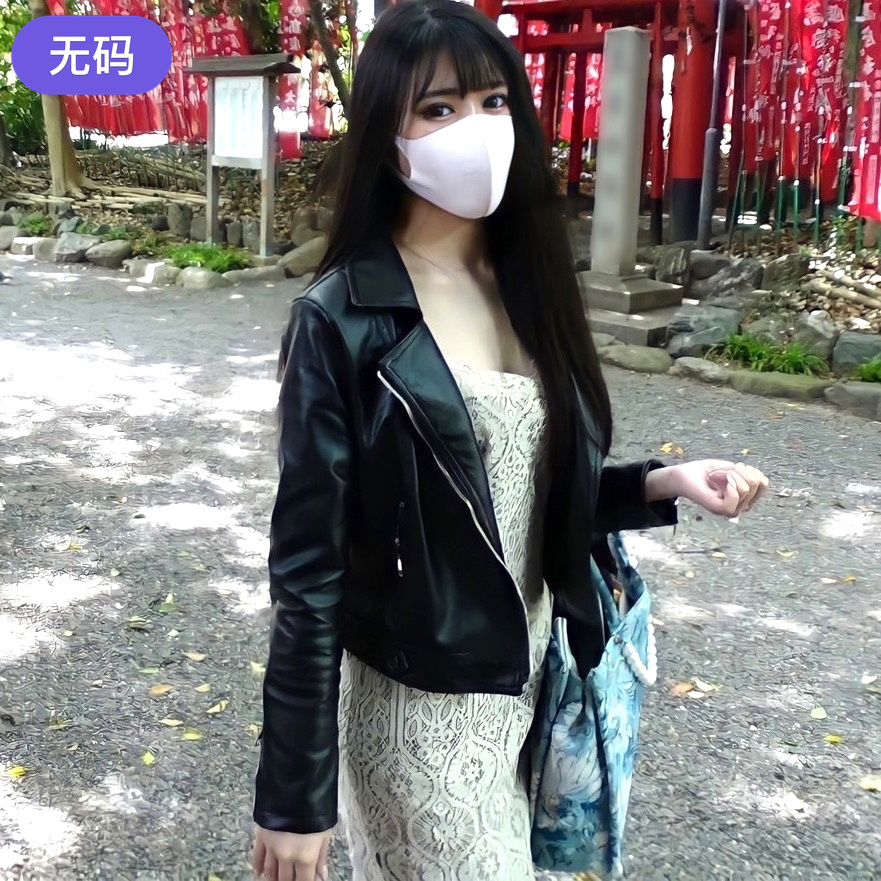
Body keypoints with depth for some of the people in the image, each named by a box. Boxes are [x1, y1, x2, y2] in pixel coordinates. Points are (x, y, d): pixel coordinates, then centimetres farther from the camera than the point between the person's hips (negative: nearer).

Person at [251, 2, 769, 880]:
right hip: (413, 705, -6)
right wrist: (293, 795, -12)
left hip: (530, 680, 6)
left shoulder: (527, 287, 1)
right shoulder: (342, 321, -16)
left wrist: (662, 483, -8)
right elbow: (309, 570, -15)